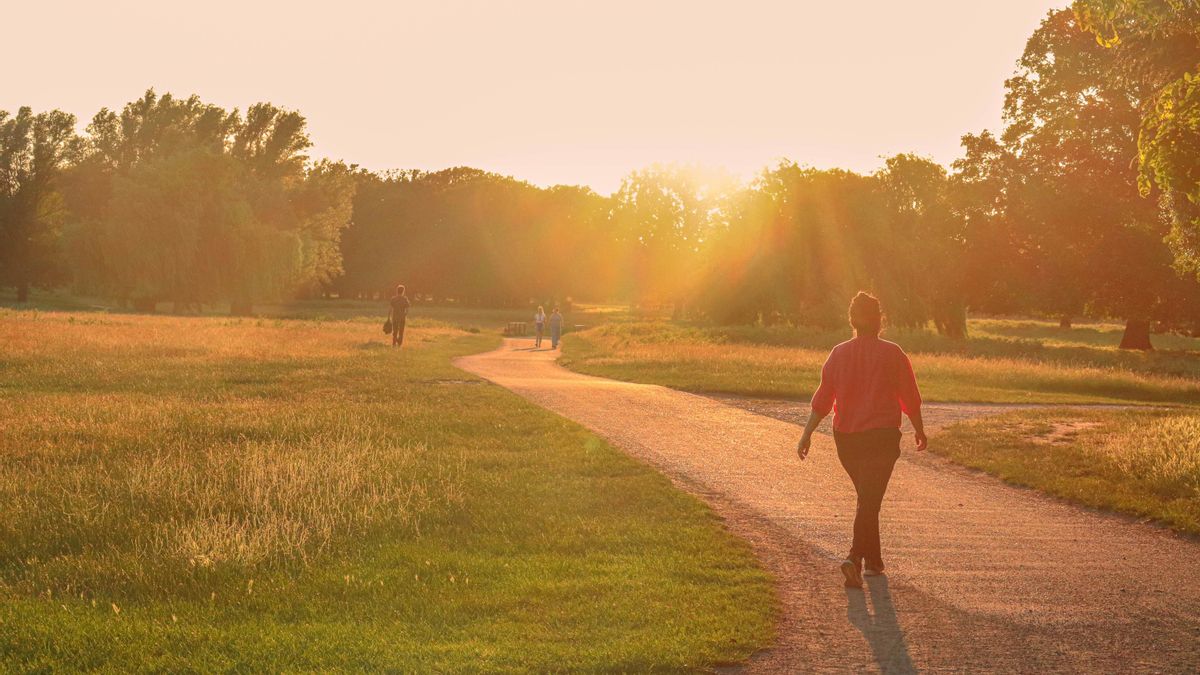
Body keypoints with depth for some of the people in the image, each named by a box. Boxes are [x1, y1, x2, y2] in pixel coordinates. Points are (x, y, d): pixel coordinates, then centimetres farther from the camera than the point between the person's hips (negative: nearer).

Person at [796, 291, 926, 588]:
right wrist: (919, 430, 13)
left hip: (846, 438, 4)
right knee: (870, 500, -5)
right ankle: (855, 557, -23)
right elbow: (910, 397, 0)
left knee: (867, 497, 20)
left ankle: (874, 560, 27)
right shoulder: (892, 353, -5)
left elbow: (823, 398, 1)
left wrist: (807, 434, 5)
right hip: (882, 436, -4)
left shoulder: (838, 354, 2)